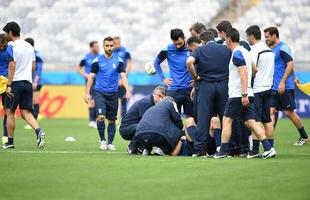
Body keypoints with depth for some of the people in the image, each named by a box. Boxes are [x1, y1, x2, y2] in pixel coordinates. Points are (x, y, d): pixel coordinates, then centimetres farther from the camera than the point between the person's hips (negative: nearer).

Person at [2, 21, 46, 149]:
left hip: (15, 82, -6)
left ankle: (10, 142, 8)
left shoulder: (12, 47, -9)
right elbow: (33, 66, 16)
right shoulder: (29, 46, 13)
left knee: (9, 112, 5)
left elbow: (12, 66, -15)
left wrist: (9, 85, -15)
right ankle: (39, 131, -18)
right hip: (28, 83, 6)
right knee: (26, 112, 7)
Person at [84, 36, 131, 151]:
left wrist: (127, 90, -15)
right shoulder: (97, 61, 0)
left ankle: (110, 143, 17)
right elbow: (91, 77, 4)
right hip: (100, 93, -2)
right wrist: (87, 93, -2)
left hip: (113, 94, 2)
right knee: (101, 117, -17)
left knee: (112, 120, 6)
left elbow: (123, 77, 0)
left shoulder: (119, 61, 3)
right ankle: (102, 140, 0)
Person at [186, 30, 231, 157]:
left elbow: (189, 62, -16)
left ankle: (200, 149, -2)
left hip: (205, 85, -1)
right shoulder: (226, 49, 8)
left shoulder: (200, 50, 2)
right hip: (224, 84, 1)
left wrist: (195, 77, -5)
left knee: (203, 118, 0)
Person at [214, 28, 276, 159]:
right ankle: (268, 148, -6)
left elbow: (244, 73, -21)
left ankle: (223, 152, 2)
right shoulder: (244, 51, 18)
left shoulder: (237, 53, -12)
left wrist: (244, 95, -24)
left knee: (227, 120, -1)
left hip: (237, 94, -9)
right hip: (246, 95, 9)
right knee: (250, 122, 4)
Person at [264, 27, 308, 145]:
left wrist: (282, 82, -22)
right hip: (274, 87, 8)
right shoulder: (272, 50, 16)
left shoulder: (283, 48, -11)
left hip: (285, 87, -8)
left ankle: (304, 137, 12)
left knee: (289, 112, -2)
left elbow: (290, 64, -18)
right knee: (271, 111, -2)